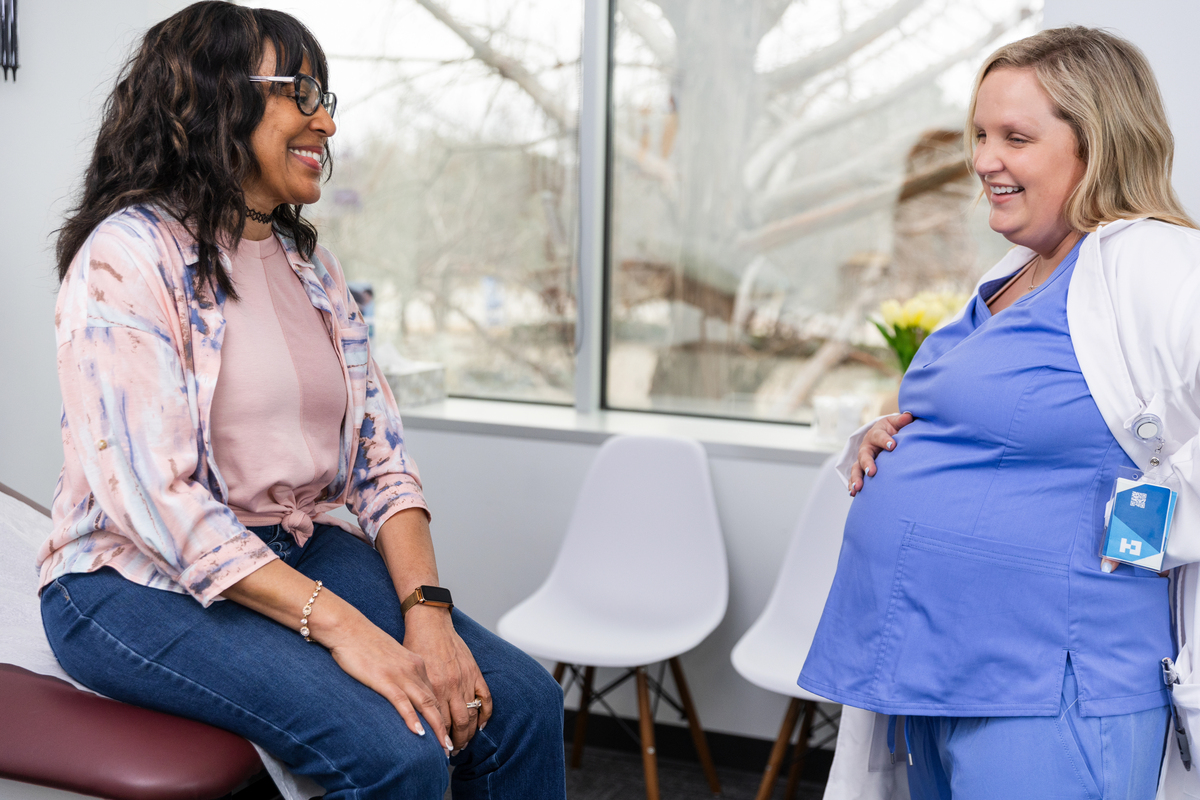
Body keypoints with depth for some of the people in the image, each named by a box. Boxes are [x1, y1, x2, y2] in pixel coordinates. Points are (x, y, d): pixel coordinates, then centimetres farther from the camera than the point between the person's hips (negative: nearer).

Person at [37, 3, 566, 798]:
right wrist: (337, 622, -26)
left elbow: (381, 454, 6)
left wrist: (427, 609, -10)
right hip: (141, 581, -7)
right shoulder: (127, 257, -12)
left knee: (523, 702, -11)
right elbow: (152, 496, -22)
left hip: (299, 549, 7)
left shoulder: (309, 263, 11)